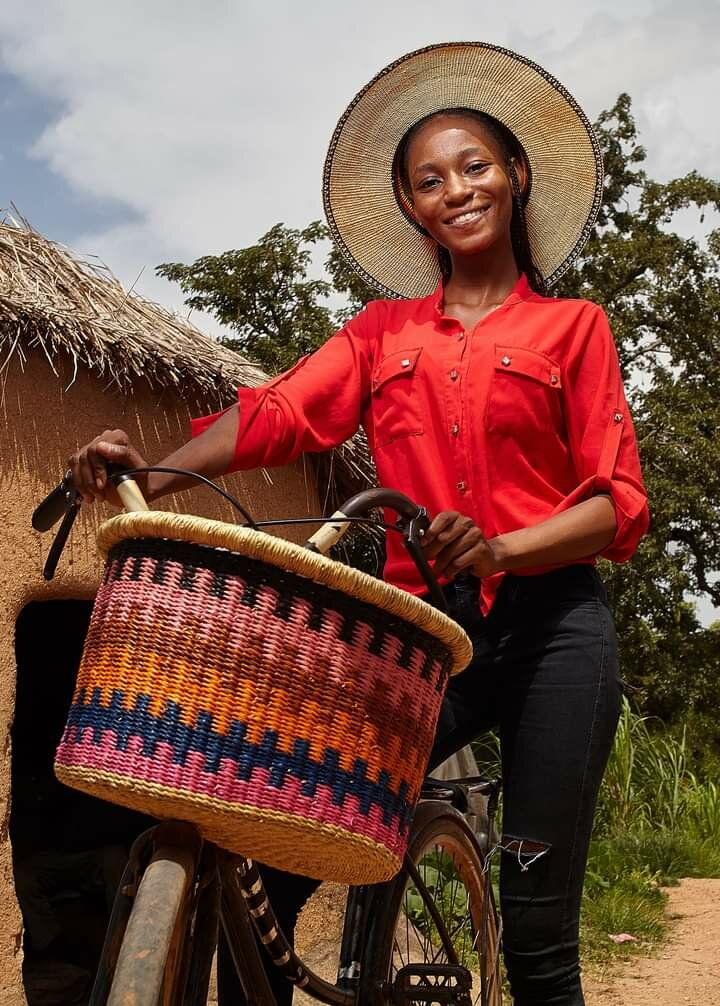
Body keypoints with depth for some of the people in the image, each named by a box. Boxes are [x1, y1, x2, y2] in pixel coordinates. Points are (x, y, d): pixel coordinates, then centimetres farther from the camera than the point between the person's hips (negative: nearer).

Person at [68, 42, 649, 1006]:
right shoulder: (384, 331, 16)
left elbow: (619, 505, 0)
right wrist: (153, 476, -20)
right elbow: (275, 412, -1)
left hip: (550, 628, -2)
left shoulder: (571, 326, 9)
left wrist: (501, 549, -20)